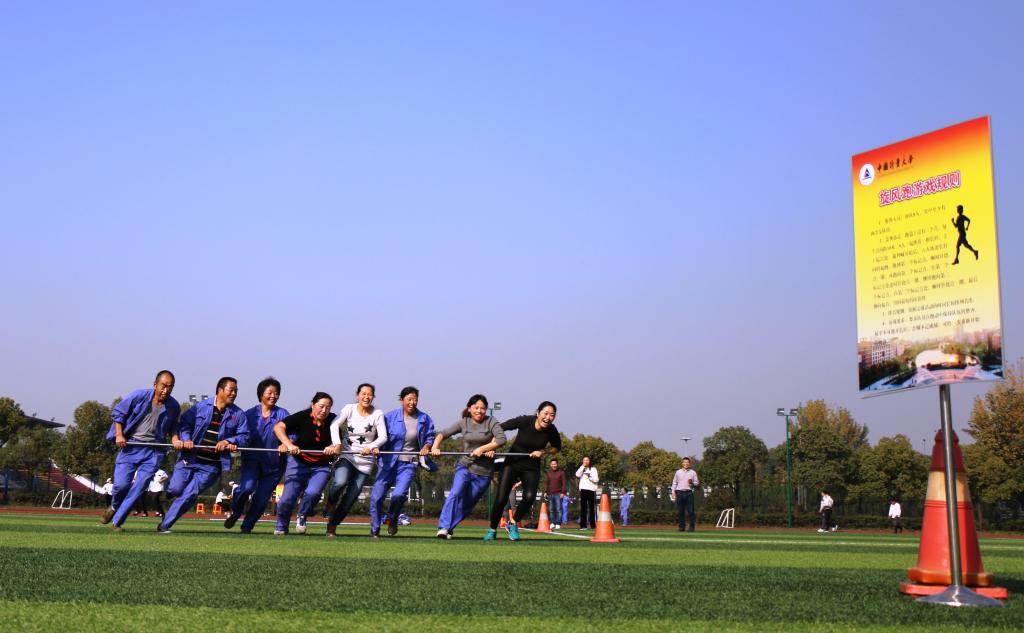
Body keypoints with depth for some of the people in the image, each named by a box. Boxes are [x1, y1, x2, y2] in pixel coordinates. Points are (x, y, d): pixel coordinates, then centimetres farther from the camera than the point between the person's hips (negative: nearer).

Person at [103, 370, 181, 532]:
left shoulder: (174, 407, -3)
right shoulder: (138, 396, -10)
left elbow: (173, 427, 16)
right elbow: (117, 412, 3)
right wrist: (119, 435, -5)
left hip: (153, 451, 1)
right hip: (130, 445, -1)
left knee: (139, 488, -7)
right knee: (121, 484, -8)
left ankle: (117, 522, 8)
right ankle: (114, 507, 28)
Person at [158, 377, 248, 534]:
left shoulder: (238, 414, 4)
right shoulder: (201, 407, 2)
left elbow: (244, 436, 1)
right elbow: (183, 423, 3)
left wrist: (228, 442, -15)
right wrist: (185, 439, -14)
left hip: (211, 466, 0)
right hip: (189, 459, 0)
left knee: (189, 494, -7)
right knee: (175, 490, -9)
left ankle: (164, 525, 5)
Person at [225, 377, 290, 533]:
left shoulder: (282, 414, 1)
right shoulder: (249, 414, 6)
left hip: (273, 464, 0)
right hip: (252, 460, 0)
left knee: (262, 498, 1)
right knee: (247, 487, -24)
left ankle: (247, 527, 23)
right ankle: (235, 512, 6)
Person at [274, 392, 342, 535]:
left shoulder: (333, 420, -7)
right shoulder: (302, 416, -16)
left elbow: (338, 445, -6)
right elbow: (278, 427, -23)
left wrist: (335, 447, -30)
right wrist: (289, 445, -35)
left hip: (321, 466, 1)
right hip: (298, 462, -1)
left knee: (312, 493, -22)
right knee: (288, 497, -6)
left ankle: (301, 517, 10)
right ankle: (281, 527, 22)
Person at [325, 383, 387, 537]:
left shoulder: (378, 414, -3)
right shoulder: (349, 409, -2)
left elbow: (383, 436, -10)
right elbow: (334, 425, -15)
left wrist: (371, 447, -28)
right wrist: (337, 443, -31)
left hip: (365, 460, 1)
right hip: (347, 455, -1)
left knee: (350, 498, -1)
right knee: (340, 482, -28)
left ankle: (332, 524, 17)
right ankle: (331, 507, 3)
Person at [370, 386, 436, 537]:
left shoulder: (424, 419, 3)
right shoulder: (390, 416, -2)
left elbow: (430, 436, 13)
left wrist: (426, 447, -6)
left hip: (408, 464, 0)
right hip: (388, 462, 0)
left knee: (399, 494, -19)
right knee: (377, 496, -2)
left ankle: (392, 519, 14)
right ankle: (374, 529, 19)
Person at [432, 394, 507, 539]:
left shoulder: (491, 422, -1)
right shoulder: (463, 423, 4)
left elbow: (501, 440, -13)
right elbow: (443, 433, 5)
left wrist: (482, 448, -20)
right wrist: (435, 447, -13)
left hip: (483, 472, 0)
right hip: (464, 466, 0)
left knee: (467, 504, 4)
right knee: (456, 493, -22)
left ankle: (448, 528, 18)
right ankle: (443, 527, -23)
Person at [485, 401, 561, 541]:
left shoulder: (551, 431, -12)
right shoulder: (525, 421, -20)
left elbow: (556, 448, 8)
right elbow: (500, 428, -12)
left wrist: (542, 452, -10)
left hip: (531, 467, 2)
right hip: (512, 463, -2)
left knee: (529, 497, -21)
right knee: (500, 499, -7)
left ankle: (513, 523, 7)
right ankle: (492, 530, 18)